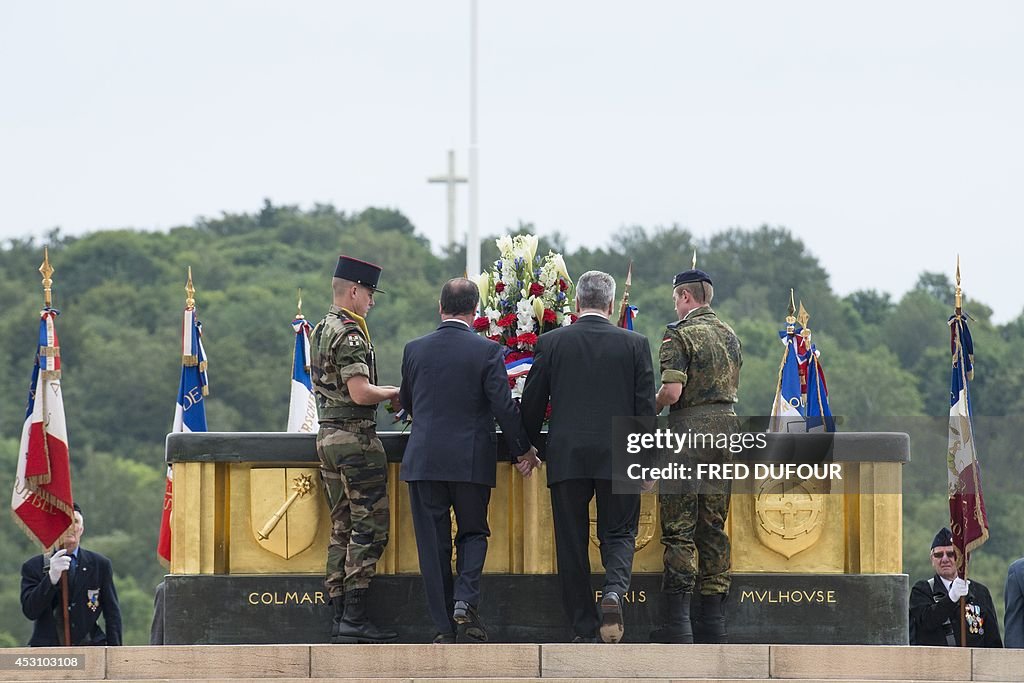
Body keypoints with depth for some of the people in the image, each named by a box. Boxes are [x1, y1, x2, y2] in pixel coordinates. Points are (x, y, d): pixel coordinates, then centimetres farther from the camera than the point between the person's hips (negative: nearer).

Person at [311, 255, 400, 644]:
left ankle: (340, 619, 7)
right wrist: (395, 393, -5)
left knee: (342, 528, 9)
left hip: (328, 435, 10)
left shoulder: (320, 331, 15)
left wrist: (381, 392, 19)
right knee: (370, 526, -6)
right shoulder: (350, 334, -15)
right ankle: (354, 616, -10)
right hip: (357, 437, -9)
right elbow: (361, 393, -21)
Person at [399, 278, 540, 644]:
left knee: (433, 543, 6)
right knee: (473, 532, 15)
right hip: (471, 460, -2)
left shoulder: (415, 349, 2)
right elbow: (505, 407, -10)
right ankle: (465, 602, -7)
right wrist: (523, 449, 4)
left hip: (423, 460, 2)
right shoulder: (487, 352, -8)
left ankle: (444, 627, 6)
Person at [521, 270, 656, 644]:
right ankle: (614, 591, -20)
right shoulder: (635, 344, 0)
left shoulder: (550, 343, 0)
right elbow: (646, 407, 0)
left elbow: (531, 403, 5)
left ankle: (583, 628, 8)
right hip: (618, 458, 0)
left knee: (571, 543, 7)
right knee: (618, 534, 10)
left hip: (566, 456, 0)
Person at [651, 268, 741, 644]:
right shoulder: (729, 335, 13)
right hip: (725, 424, 6)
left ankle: (677, 621, -9)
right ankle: (714, 618, 8)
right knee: (714, 526, 10)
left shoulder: (679, 336, -9)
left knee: (679, 529, -5)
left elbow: (672, 391, -18)